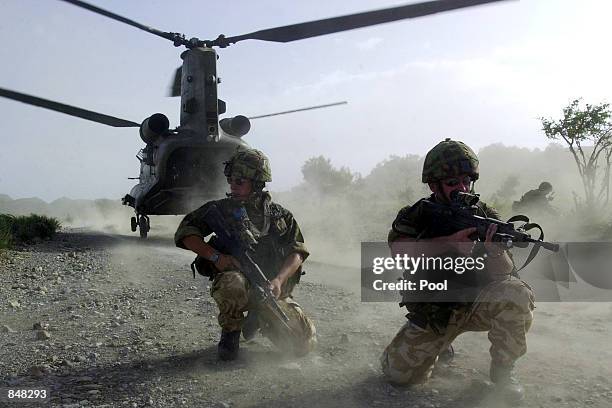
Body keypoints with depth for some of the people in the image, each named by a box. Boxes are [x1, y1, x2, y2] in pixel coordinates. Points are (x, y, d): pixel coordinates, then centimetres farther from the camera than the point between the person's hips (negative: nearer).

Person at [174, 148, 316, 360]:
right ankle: (231, 333, -6)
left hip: (271, 289, 2)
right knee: (231, 283, -39)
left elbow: (297, 251, 2)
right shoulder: (220, 209, 5)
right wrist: (215, 256, -16)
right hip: (238, 280, -2)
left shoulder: (279, 215, 9)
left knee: (305, 343, -11)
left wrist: (278, 280, -16)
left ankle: (260, 319, 20)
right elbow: (185, 232, -1)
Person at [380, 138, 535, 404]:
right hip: (432, 312, 0)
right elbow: (400, 250, -27)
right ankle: (441, 342, 23)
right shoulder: (414, 217, -8)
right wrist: (451, 242, -35)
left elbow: (505, 271, -14)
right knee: (400, 373, -10)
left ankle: (503, 369, -5)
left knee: (515, 294, -30)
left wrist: (495, 253, -37)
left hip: (477, 302, 0)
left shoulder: (485, 215, -6)